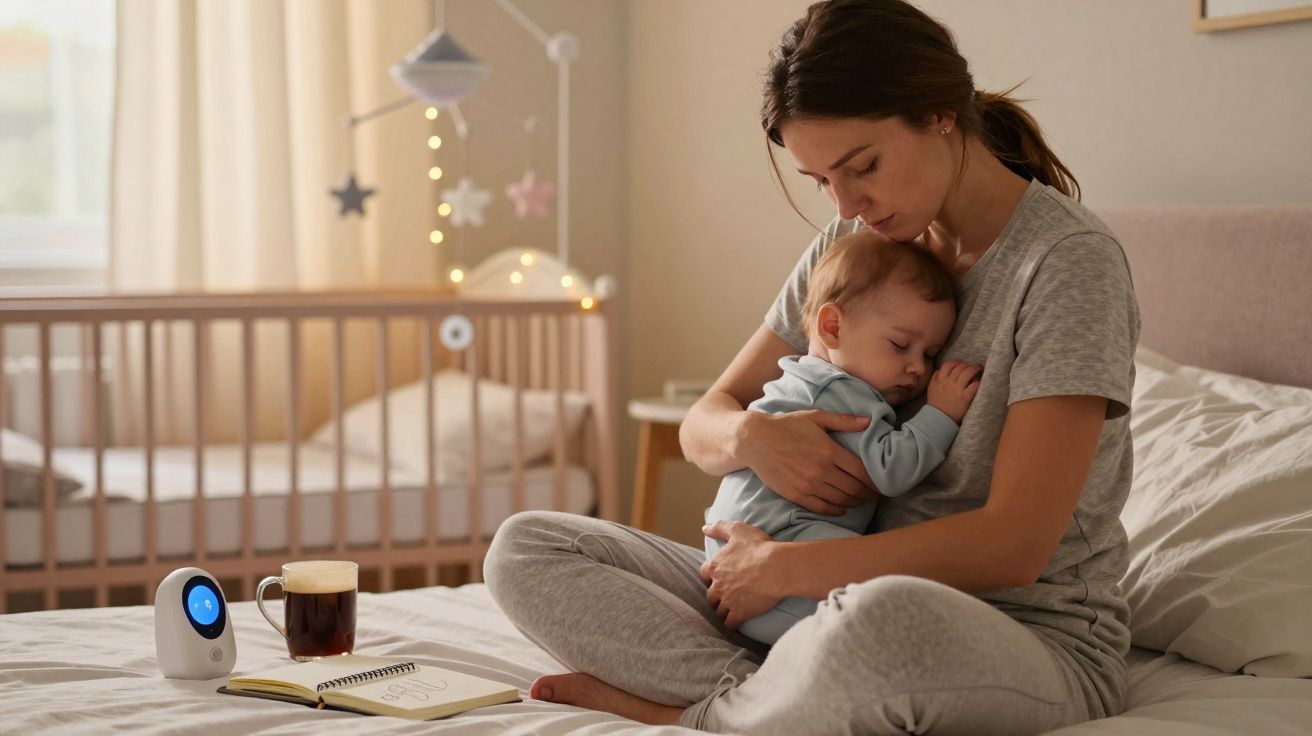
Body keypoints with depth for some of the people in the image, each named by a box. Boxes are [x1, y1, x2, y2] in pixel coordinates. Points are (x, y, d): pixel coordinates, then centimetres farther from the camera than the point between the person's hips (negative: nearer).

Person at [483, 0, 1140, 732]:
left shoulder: (1070, 258, -13)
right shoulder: (852, 246, 8)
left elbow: (1014, 546, -20)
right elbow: (702, 425, 11)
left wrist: (784, 565, -16)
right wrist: (750, 436, -15)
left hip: (1030, 627, -6)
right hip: (852, 598, 6)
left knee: (879, 620, -45)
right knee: (526, 548, -4)